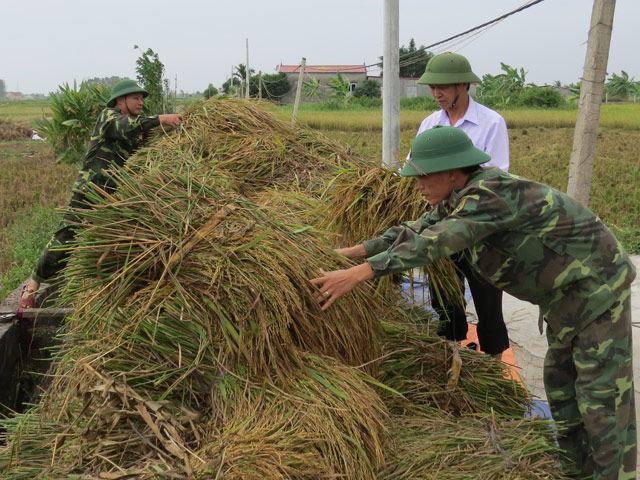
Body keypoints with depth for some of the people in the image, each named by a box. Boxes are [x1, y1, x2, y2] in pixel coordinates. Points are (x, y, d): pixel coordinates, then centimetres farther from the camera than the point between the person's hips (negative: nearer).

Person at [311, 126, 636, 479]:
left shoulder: (489, 193, -31)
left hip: (597, 287, -10)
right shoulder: (462, 194, -1)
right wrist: (355, 251, -2)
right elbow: (417, 230, 4)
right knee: (561, 385, 17)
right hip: (565, 295, 10)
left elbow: (433, 242, -41)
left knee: (602, 396, -2)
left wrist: (356, 275, -44)